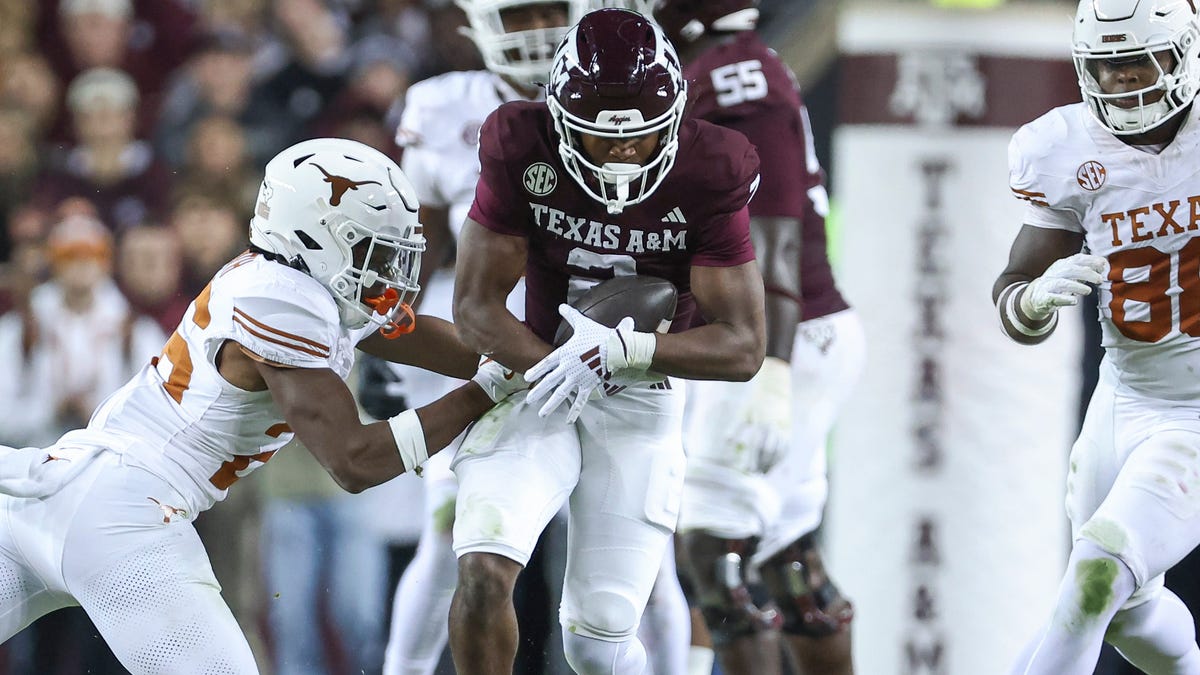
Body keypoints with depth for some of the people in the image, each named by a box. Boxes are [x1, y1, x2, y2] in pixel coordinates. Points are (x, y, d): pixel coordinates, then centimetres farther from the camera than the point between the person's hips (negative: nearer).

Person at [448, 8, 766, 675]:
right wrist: (559, 370, -29)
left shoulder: (707, 176, -16)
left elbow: (743, 347, -16)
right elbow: (475, 307, -11)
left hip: (638, 407, 0)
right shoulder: (523, 152, -15)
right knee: (484, 570, -23)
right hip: (534, 383, 0)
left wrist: (619, 350, -31)